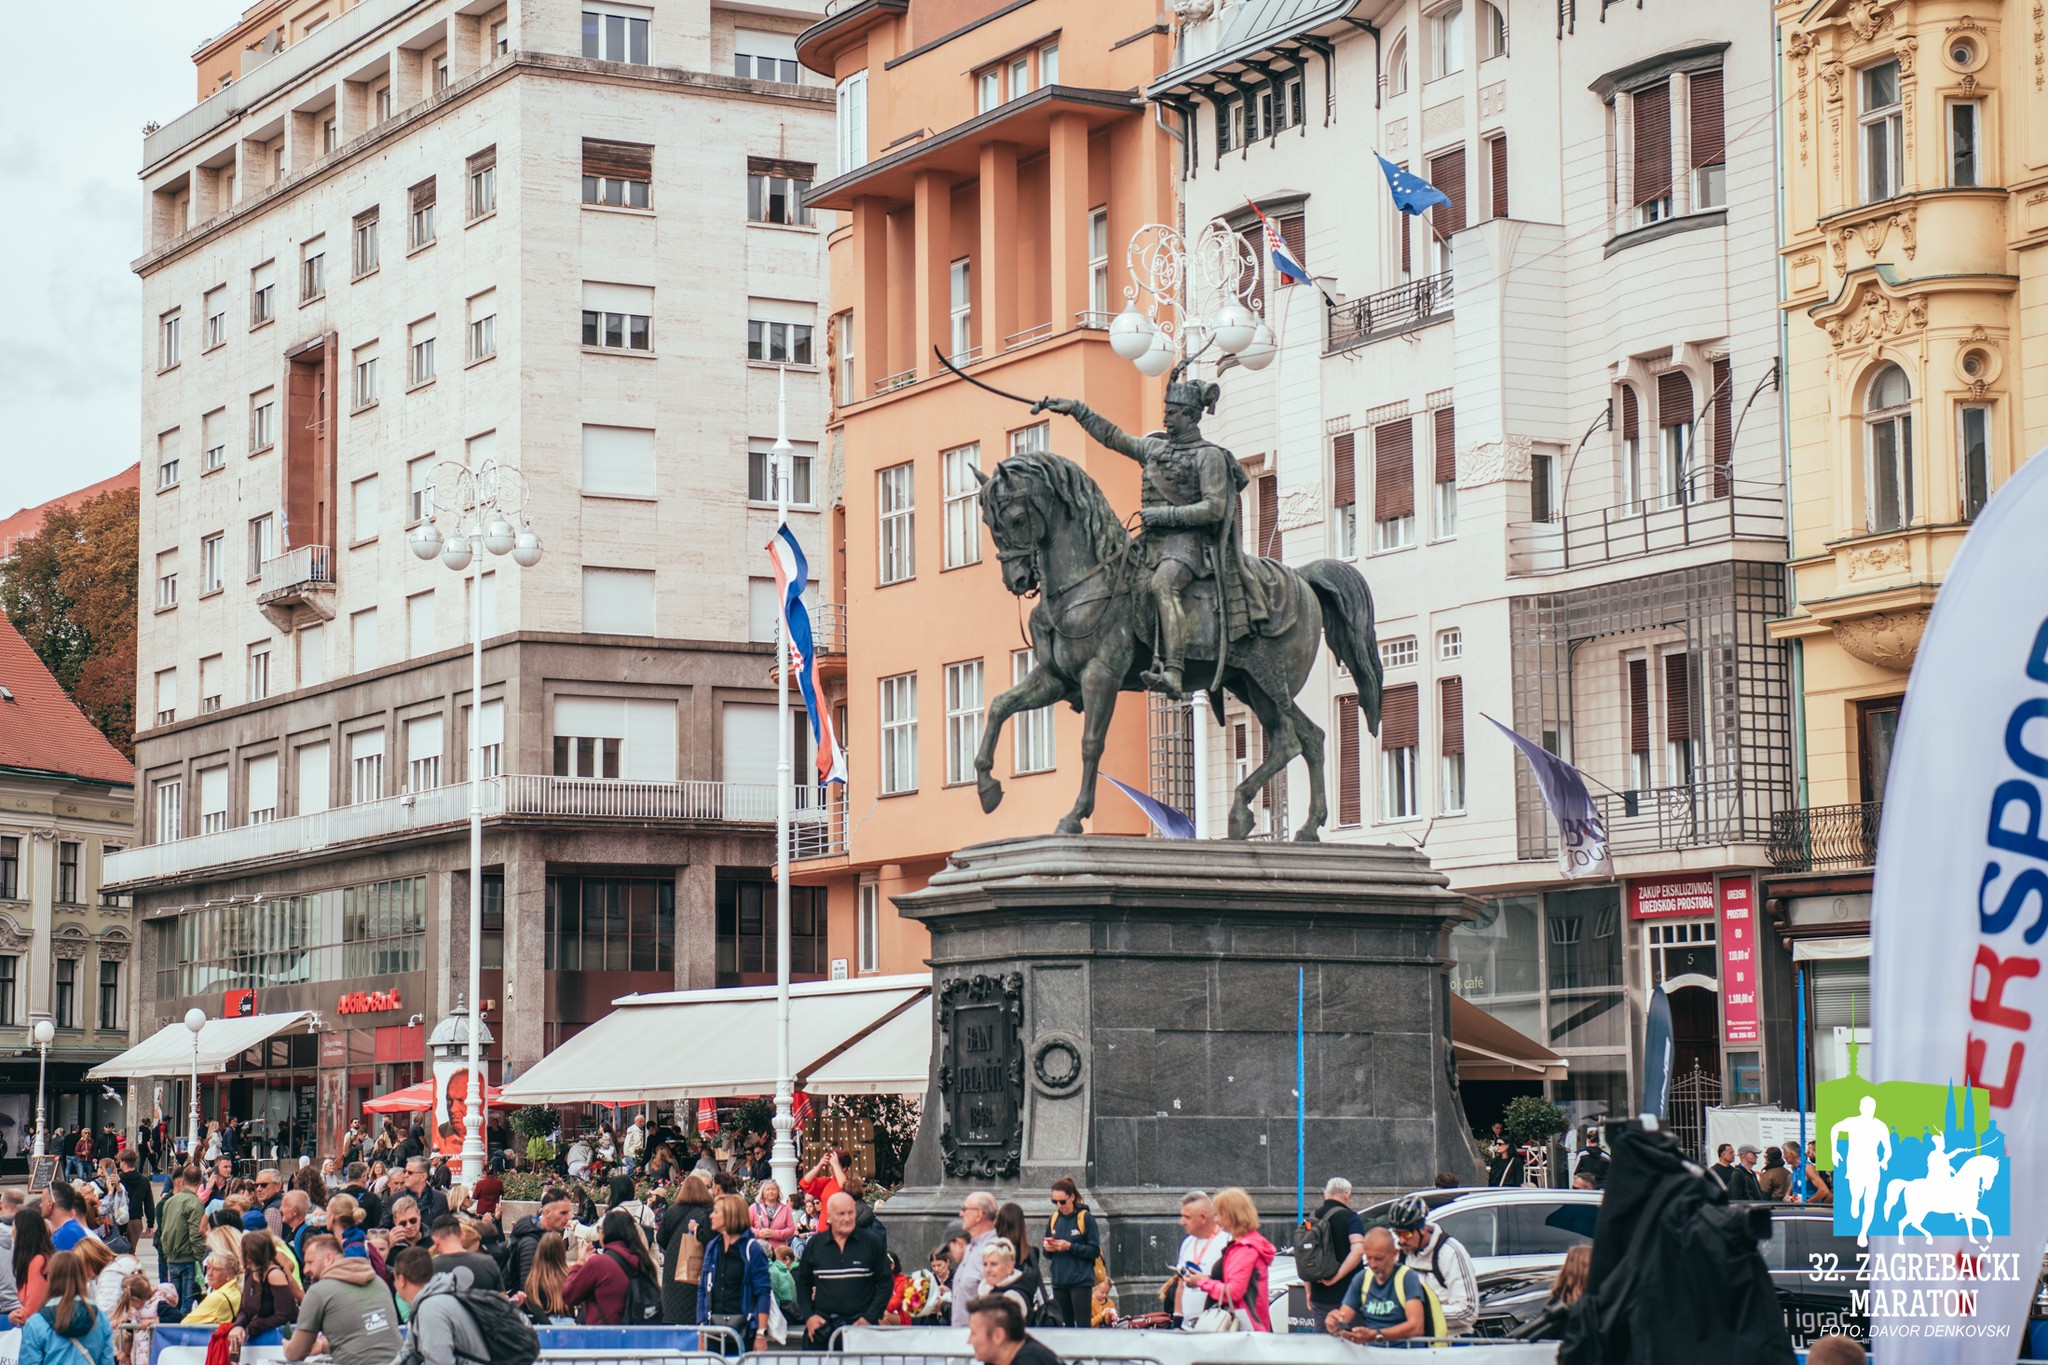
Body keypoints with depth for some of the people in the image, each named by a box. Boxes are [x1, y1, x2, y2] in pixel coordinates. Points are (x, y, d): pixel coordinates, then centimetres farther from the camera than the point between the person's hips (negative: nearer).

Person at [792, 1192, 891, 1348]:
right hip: (822, 1326, 2)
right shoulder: (814, 1245, 7)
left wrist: (869, 1318, -6)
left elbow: (885, 1283, 4)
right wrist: (808, 1316, 2)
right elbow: (802, 1283, 15)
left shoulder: (872, 1243, 2)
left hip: (860, 1324, -2)